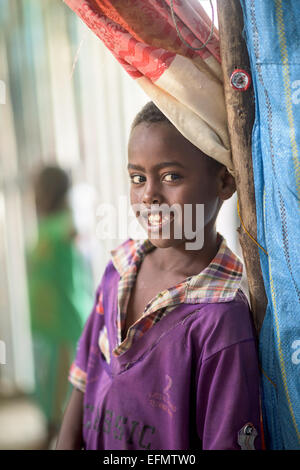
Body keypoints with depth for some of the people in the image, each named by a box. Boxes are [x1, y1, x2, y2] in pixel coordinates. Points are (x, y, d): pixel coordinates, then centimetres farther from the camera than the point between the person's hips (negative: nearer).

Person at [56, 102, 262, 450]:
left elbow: (227, 443, -17)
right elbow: (84, 385, 6)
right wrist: (66, 444, -1)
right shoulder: (120, 269, -1)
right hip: (95, 445, 5)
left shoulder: (222, 318, -21)